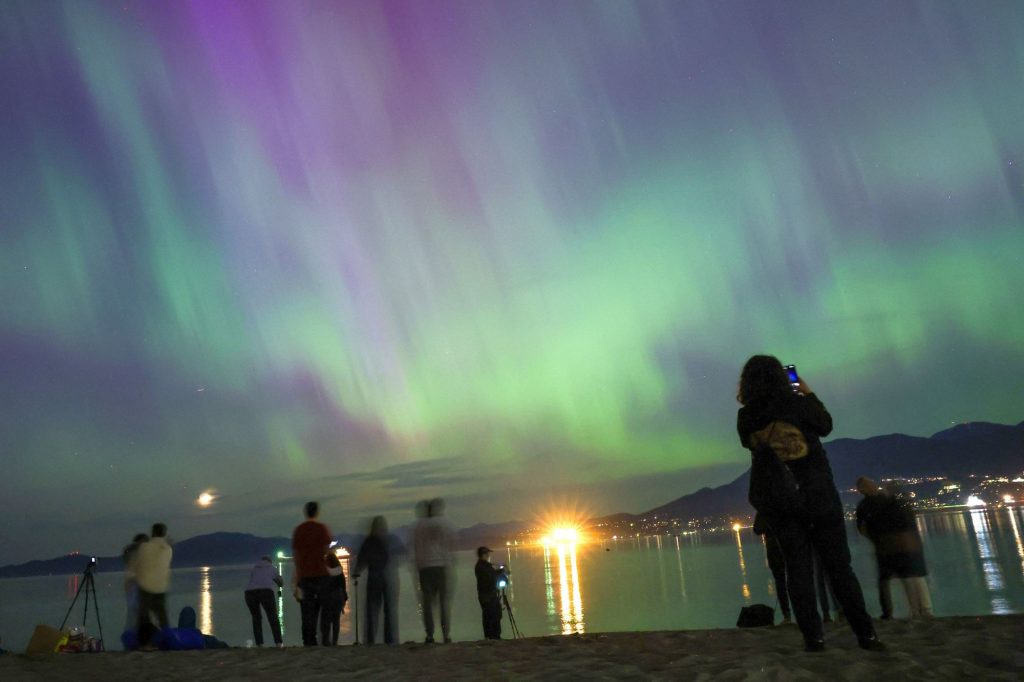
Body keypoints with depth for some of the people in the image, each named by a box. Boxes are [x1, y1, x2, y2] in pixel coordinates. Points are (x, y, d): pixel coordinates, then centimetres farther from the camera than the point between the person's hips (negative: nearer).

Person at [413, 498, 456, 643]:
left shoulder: (419, 525, 6)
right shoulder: (445, 523, 0)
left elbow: (415, 547, 8)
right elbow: (452, 545, 2)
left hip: (424, 566, 2)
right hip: (443, 564, -2)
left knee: (428, 600, 6)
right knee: (445, 600, 2)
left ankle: (429, 635, 1)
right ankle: (446, 634, -5)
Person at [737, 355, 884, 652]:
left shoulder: (745, 417, -3)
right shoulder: (795, 402, -10)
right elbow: (825, 426, 6)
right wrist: (809, 394, 14)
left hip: (776, 498, 2)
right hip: (815, 492, -2)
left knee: (798, 566, 6)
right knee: (838, 564, 5)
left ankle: (813, 636, 3)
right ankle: (865, 633, 8)